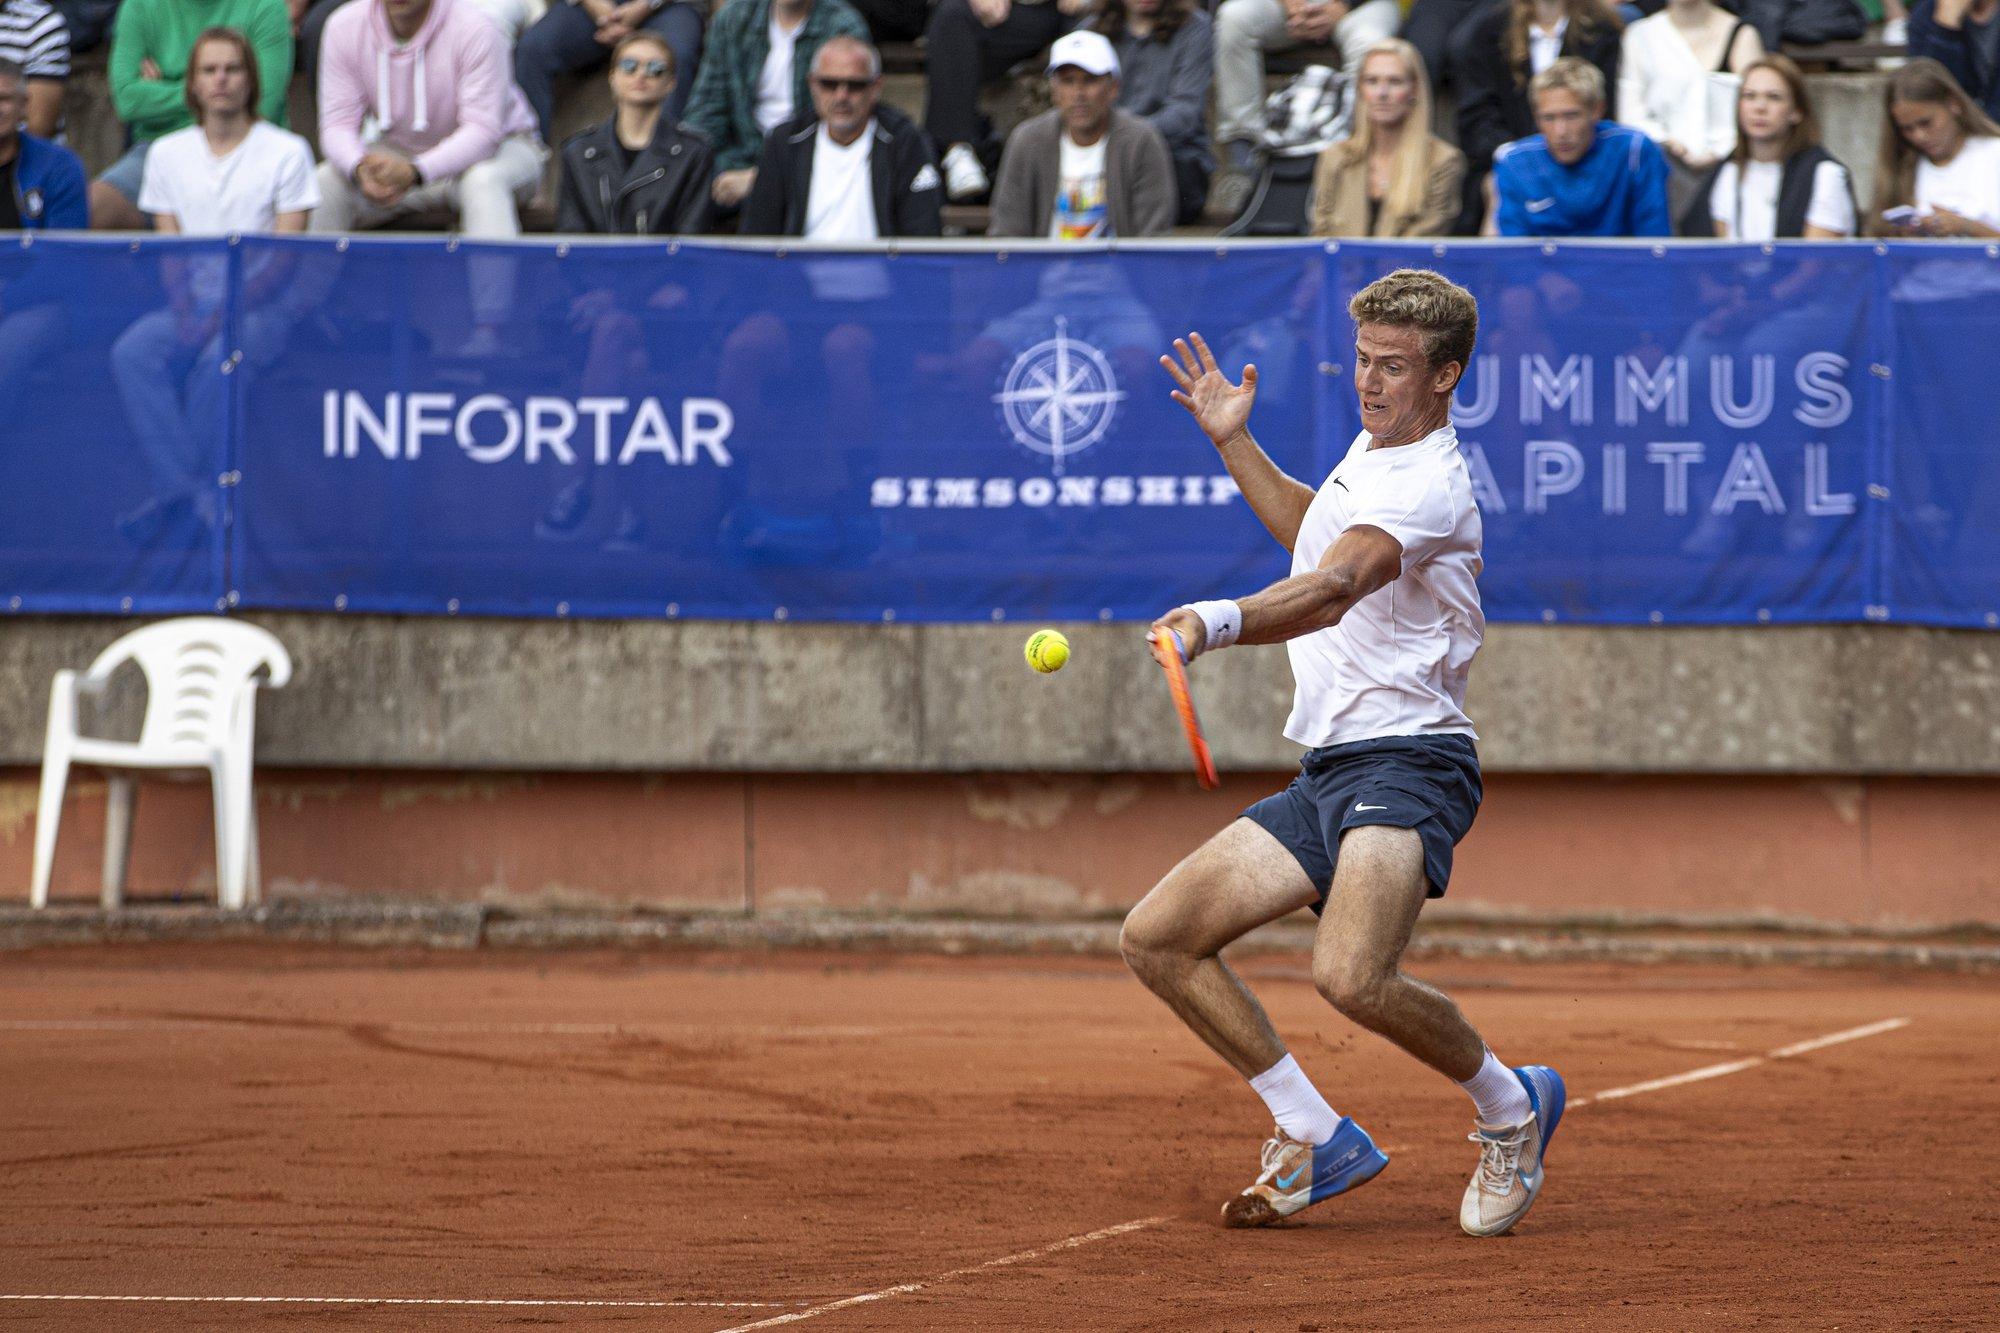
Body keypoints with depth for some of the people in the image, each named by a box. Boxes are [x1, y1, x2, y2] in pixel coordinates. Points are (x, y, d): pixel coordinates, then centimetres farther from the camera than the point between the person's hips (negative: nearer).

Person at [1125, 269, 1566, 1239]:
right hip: (1325, 775, 10)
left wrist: (1218, 622, -50)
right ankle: (1317, 1141, 10)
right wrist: (1233, 442, 30)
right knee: (1156, 939, 2)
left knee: (1350, 976, -32)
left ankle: (1509, 1106, -3)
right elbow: (1312, 533, 39)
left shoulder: (1427, 488, -15)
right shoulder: (1370, 450, 16)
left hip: (1406, 760, -10)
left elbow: (1331, 589, -34)